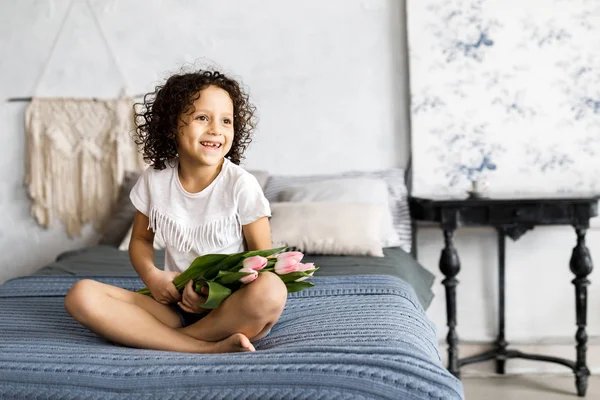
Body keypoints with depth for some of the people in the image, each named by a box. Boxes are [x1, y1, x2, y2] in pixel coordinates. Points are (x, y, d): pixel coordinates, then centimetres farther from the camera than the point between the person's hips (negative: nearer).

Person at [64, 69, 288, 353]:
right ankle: (208, 348, -28)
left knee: (271, 290, -37)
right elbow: (141, 239, 16)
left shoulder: (241, 185, -8)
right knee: (81, 295, -20)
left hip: (228, 308, -3)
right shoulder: (155, 180, 2)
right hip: (175, 304, 4)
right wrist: (151, 275, -7)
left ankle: (171, 340, -21)